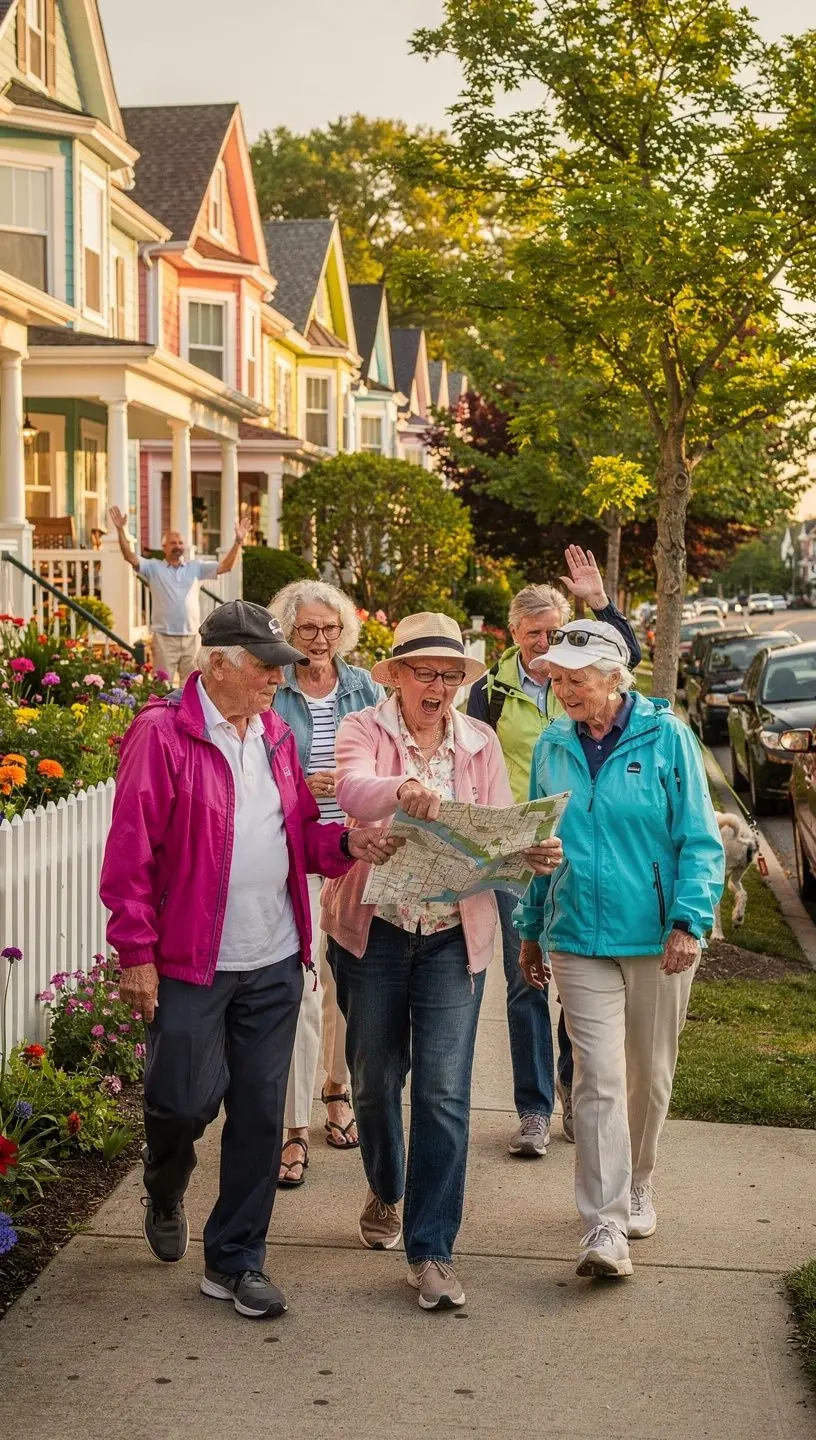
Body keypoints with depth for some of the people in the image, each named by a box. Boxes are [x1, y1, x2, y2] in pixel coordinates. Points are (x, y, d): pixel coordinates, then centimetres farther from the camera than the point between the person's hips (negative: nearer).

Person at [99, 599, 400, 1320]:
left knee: (261, 1112, 7)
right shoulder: (163, 733, -10)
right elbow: (131, 850, -12)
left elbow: (301, 833, 16)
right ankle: (165, 1189, 32)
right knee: (188, 1101, -4)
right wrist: (136, 952, -14)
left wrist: (347, 842, -6)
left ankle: (236, 1260, 20)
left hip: (274, 963, 6)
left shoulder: (275, 734, 12)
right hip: (190, 963, -6)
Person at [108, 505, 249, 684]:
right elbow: (130, 557, -9)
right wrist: (121, 531, -21)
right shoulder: (154, 568, 3)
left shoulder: (195, 567, 9)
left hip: (191, 638, 3)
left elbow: (225, 566, 4)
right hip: (164, 638, -2)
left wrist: (238, 542, -7)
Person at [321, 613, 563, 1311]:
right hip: (373, 932, 0)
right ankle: (386, 1190, 43)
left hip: (453, 939, 1)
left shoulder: (480, 744, 5)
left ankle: (432, 1250, 3)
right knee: (376, 1078, 15)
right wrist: (403, 790, -48)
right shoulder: (363, 731, -4)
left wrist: (534, 853, -22)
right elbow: (353, 790, -26)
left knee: (445, 1092, -5)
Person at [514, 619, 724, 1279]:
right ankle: (605, 1227, -10)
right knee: (598, 1078, -9)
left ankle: (637, 1188, 35)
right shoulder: (554, 747, 3)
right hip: (579, 939, 1)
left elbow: (699, 840, -6)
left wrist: (689, 921, -16)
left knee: (649, 1076, 13)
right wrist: (530, 929, 15)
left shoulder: (666, 737, -6)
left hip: (656, 939, -1)